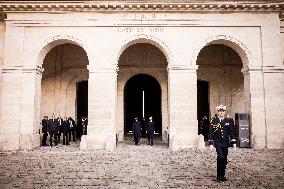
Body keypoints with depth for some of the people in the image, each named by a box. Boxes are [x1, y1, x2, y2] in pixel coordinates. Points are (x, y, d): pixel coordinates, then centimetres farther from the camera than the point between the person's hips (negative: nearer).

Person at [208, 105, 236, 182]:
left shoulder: (228, 120, 6)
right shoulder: (213, 121, -3)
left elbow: (231, 132, 9)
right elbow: (210, 133, -3)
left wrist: (234, 143, 6)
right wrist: (211, 144, -7)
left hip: (225, 143, 4)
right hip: (218, 142, -4)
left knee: (224, 159, 7)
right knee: (220, 157, -17)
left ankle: (222, 176, 20)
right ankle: (219, 176, -6)